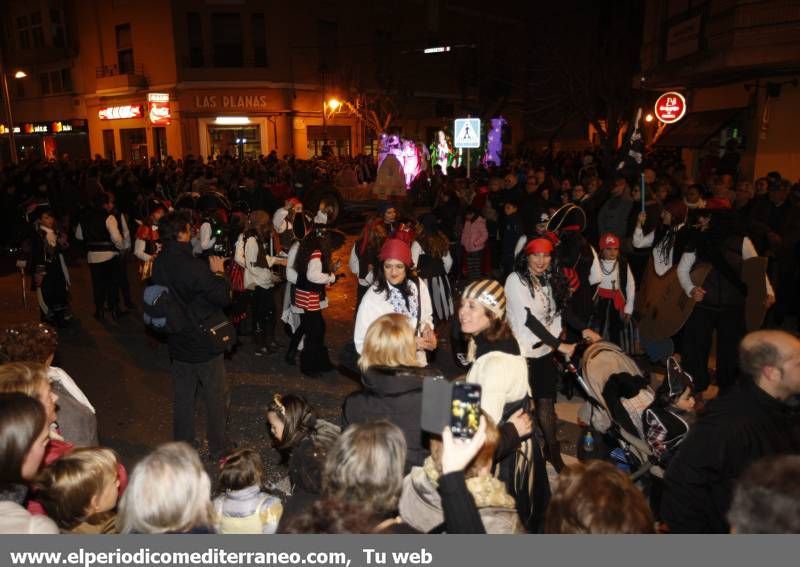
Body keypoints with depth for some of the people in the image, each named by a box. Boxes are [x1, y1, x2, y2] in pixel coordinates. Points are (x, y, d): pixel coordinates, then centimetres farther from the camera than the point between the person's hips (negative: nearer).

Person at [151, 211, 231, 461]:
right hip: (204, 343, -6)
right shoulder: (194, 266, -26)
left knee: (182, 395, 19)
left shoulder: (159, 264, -3)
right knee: (216, 396, 10)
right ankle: (218, 449, 22)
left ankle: (182, 445, 33)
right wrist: (218, 273, -6)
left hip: (178, 342, 7)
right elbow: (223, 297, -22)